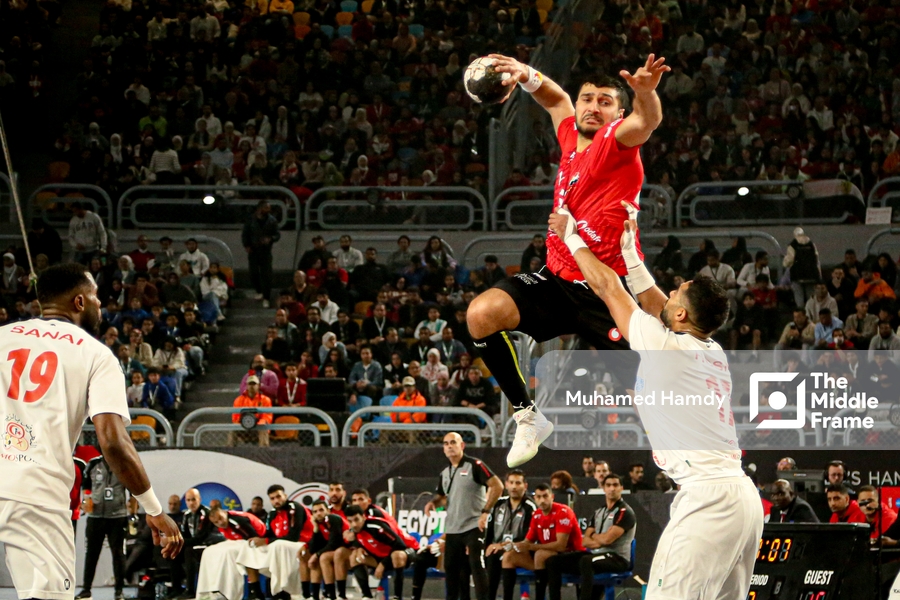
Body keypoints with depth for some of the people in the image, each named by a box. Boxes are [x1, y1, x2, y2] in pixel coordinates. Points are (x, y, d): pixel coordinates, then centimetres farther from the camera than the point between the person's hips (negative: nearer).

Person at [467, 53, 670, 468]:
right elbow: (555, 98, 30)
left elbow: (646, 122, -31)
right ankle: (527, 417, -2)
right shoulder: (571, 136, 10)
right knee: (481, 314, -16)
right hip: (557, 279, 6)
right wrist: (527, 75, 8)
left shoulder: (618, 139, -8)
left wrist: (646, 92, -56)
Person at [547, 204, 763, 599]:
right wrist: (629, 250, 37)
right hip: (743, 496, 9)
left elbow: (607, 286, 5)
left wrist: (571, 236, 17)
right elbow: (652, 303, 32)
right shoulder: (714, 353, 16)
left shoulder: (665, 347, -6)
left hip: (708, 496, -9)